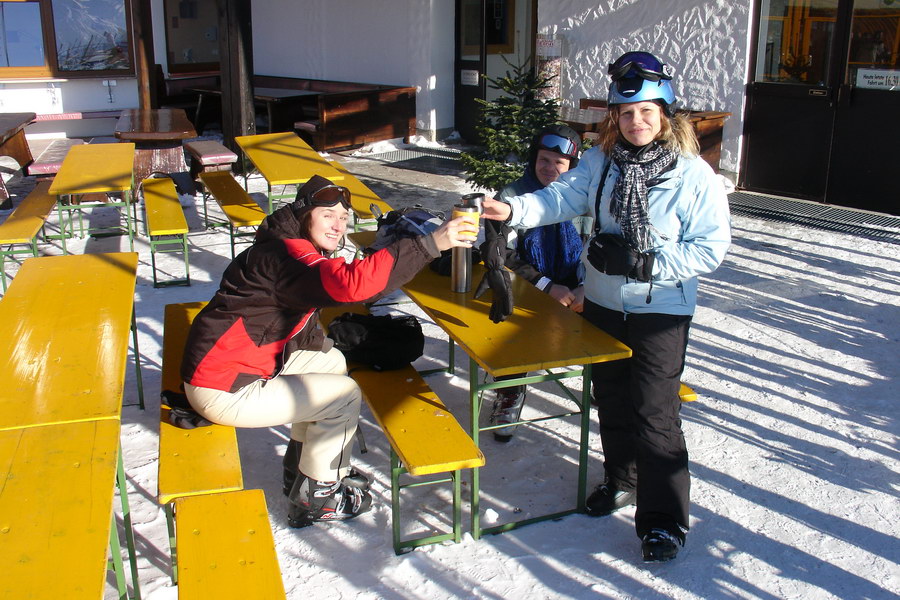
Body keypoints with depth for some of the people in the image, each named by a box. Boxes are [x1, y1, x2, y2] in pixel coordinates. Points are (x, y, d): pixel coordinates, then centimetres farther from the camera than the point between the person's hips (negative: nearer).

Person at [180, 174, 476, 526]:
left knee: (333, 362, 17)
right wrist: (430, 244, -41)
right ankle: (313, 499, 11)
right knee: (345, 395, -5)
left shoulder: (284, 248, 12)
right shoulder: (286, 255, -23)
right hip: (224, 391, -10)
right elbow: (352, 283, -41)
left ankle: (302, 467, 26)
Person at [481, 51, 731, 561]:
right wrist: (514, 210, -26)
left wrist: (646, 262, -22)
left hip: (661, 311, -5)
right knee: (611, 399, 18)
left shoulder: (695, 175, -13)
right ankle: (623, 481, 41)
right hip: (603, 303, 5)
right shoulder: (602, 162, 1)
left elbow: (711, 248, -14)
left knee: (655, 413, -4)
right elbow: (562, 198, -8)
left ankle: (664, 518, 11)